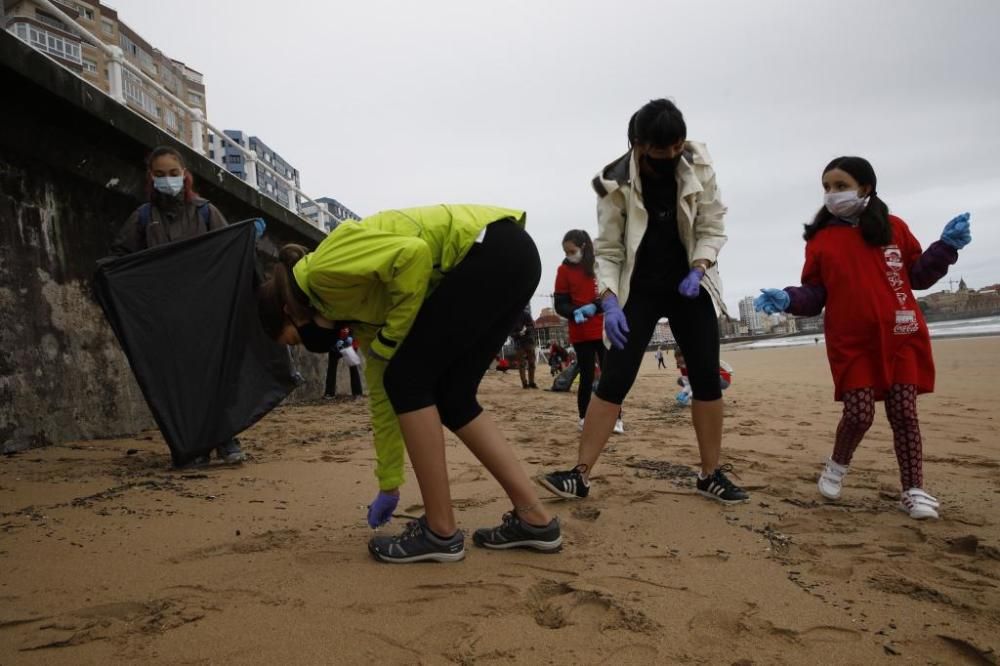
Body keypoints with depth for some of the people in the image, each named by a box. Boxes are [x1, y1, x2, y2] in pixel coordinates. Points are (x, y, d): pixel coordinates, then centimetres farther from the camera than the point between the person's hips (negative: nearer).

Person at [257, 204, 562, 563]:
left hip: (495, 248, -9)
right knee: (448, 397, 10)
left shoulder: (325, 271, -3)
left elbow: (413, 255, -20)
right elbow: (381, 388, 24)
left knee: (409, 378, -3)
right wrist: (389, 486, 30)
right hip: (510, 257, 10)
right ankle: (533, 518, 15)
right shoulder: (354, 304, 20)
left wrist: (391, 338, -6)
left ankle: (441, 530, 4)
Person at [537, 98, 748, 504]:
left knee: (707, 377, 0)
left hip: (690, 284, 3)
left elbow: (712, 228, -2)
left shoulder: (699, 167, -8)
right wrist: (609, 302, -24)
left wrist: (697, 270, -18)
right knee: (614, 378, -10)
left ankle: (711, 475, 13)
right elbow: (607, 249, -13)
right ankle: (581, 474, -6)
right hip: (639, 289, -3)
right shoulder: (615, 182, -15)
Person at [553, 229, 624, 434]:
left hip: (604, 329, 0)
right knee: (586, 377, 2)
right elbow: (560, 304, -1)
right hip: (580, 333, 0)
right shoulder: (564, 269, 2)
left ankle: (616, 419, 7)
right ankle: (584, 420, 12)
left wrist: (595, 306, -21)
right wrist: (574, 313, -21)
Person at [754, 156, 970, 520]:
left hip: (901, 336, 1)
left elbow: (917, 276, 11)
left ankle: (914, 490, 13)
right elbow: (814, 294, 4)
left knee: (904, 412, 2)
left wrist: (946, 247, -2)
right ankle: (837, 465, 24)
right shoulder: (820, 241, 6)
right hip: (850, 342, -1)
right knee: (859, 414, -5)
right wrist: (787, 299, -14)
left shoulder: (894, 227, 7)